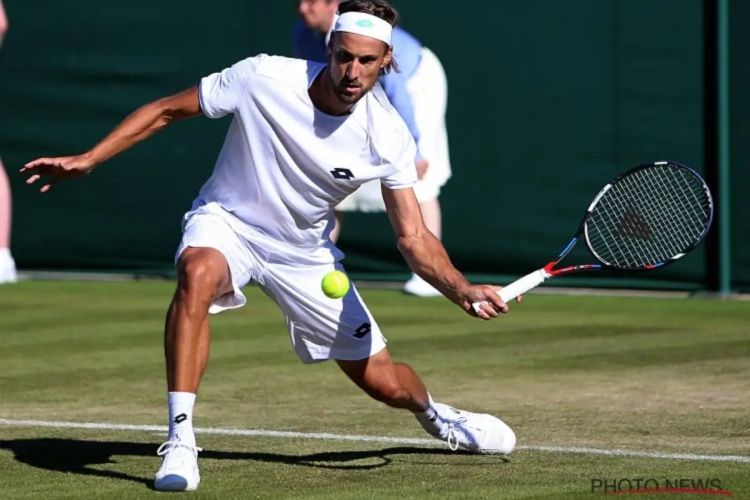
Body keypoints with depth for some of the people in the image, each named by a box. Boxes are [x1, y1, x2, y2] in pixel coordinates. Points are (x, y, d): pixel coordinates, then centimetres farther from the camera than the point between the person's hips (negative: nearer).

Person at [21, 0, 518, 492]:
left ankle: (434, 414, 44)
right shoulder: (263, 79, -26)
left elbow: (415, 238, -15)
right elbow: (167, 110, -12)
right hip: (226, 222, -2)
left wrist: (464, 290, -33)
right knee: (197, 273, -40)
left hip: (306, 251, 2)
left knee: (384, 383, 4)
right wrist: (87, 160, -17)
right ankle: (180, 441, -36)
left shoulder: (389, 136, -19)